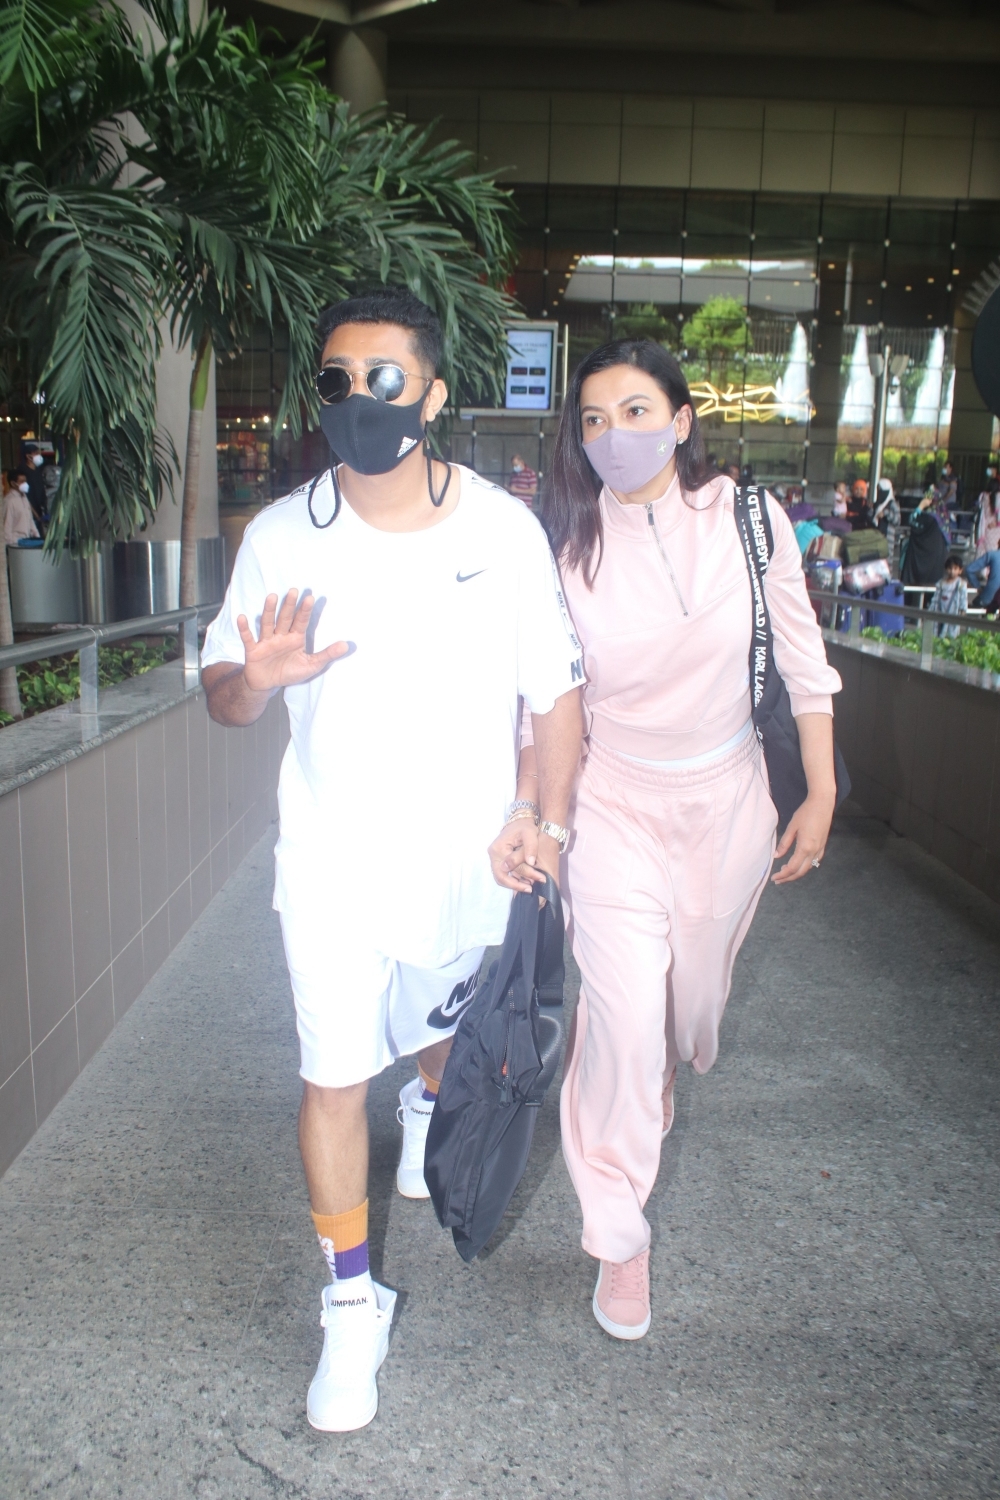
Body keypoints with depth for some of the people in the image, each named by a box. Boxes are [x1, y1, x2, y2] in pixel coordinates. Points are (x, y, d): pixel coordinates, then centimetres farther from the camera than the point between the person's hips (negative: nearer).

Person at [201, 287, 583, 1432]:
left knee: (443, 1027, 23)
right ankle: (351, 1305, 24)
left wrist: (547, 823, -8)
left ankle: (429, 1105, 62)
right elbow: (223, 696, 0)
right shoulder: (280, 536, -7)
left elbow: (556, 690, -2)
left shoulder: (503, 529, -8)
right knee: (334, 1076, 3)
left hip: (467, 859, 1)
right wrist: (254, 680, -23)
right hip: (332, 864, 0)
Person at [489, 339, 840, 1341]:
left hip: (725, 803, 2)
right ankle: (619, 1238, 13)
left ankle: (654, 1093, 56)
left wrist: (821, 795, -1)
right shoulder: (566, 547, -11)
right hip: (613, 804, -2)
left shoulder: (748, 521, -9)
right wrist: (525, 810, -16)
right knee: (624, 1014, -9)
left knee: (694, 993, 19)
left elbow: (803, 665, -1)